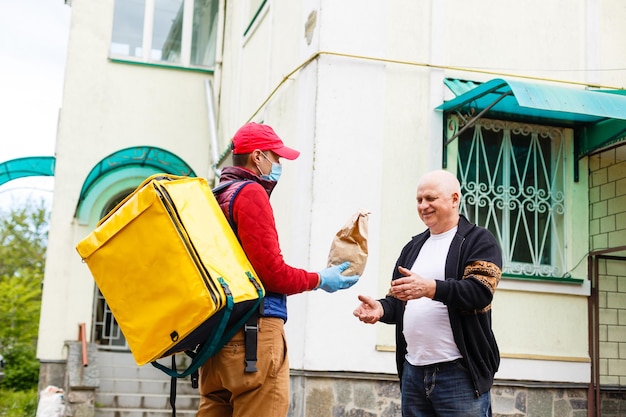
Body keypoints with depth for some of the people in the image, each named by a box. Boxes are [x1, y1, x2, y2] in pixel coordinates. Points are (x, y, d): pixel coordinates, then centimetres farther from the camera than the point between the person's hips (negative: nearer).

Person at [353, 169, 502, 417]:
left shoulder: (479, 241, -1)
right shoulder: (413, 247, 18)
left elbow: (480, 292, -15)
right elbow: (398, 302, 17)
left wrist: (430, 288, -29)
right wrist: (381, 308, -6)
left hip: (459, 373, -6)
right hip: (412, 372, 6)